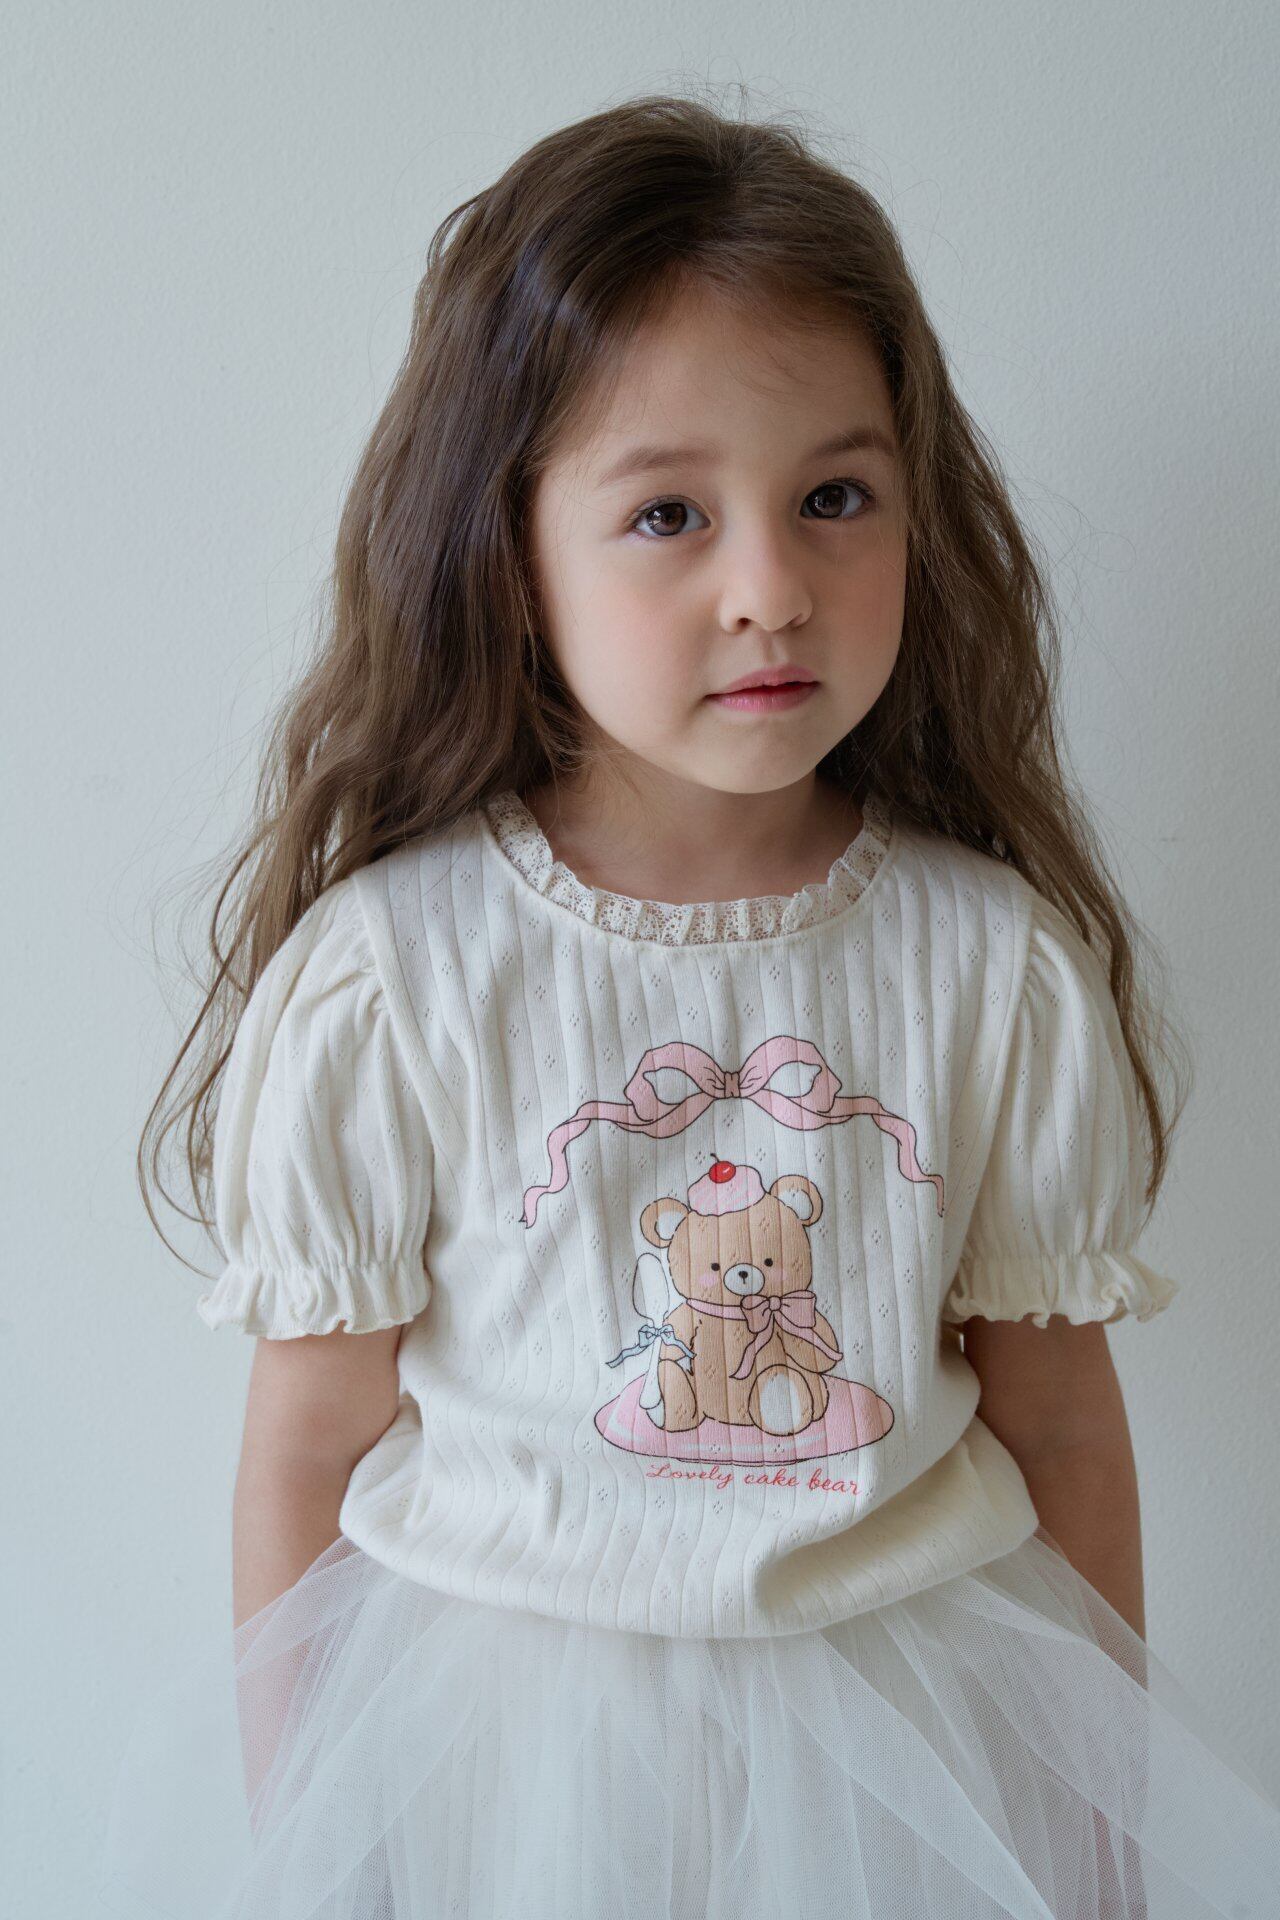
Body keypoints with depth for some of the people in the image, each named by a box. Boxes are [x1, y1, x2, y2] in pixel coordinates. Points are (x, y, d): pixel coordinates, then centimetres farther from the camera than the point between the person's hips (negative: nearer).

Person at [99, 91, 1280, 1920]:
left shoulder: (1002, 962, -11)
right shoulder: (384, 976, -17)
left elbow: (1060, 1430, -1)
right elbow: (313, 1444, -7)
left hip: (899, 1725, 2)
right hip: (491, 1718, -1)